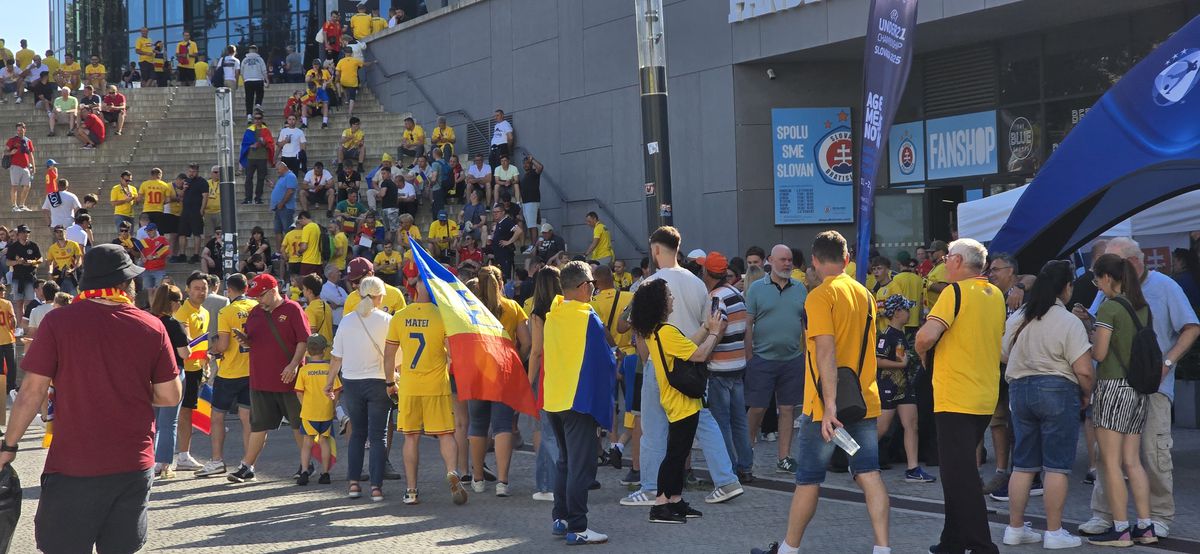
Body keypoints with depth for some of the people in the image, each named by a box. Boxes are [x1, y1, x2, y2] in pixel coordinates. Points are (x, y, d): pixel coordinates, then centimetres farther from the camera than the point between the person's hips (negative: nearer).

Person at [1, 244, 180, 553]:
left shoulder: (58, 322, -7)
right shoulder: (152, 327, 0)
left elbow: (32, 390, -6)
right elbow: (170, 396, 2)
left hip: (72, 468, -3)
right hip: (135, 466, 3)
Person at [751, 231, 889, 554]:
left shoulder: (820, 296, -12)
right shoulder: (865, 295, 10)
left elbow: (826, 351, -21)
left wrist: (830, 404, -24)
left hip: (827, 405, -6)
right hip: (865, 401, 6)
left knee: (808, 479, 6)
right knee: (869, 475, 2)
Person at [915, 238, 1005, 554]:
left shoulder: (956, 292, -13)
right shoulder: (996, 295, 11)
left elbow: (927, 335, -23)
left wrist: (922, 353, -3)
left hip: (955, 398, -8)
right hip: (986, 398, 8)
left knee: (961, 477, -5)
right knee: (960, 472, 18)